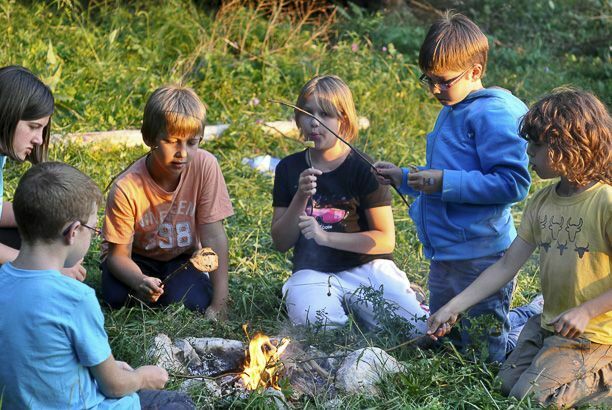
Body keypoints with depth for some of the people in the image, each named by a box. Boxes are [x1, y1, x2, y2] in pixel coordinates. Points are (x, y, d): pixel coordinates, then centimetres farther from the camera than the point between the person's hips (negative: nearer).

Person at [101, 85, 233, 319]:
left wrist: (219, 304, -24)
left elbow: (214, 236, -20)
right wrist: (140, 281, -44)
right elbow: (118, 254, -20)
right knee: (118, 297, -29)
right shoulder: (126, 188, -27)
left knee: (191, 303, -27)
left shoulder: (205, 166, -23)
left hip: (182, 257, 1)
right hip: (138, 258, -1)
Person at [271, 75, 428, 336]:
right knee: (311, 320, -34)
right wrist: (301, 198, -12)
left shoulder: (363, 169, -3)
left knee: (420, 328, -22)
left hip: (366, 266, -1)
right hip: (313, 272, 1)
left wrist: (326, 236, -17)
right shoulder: (289, 169, 6)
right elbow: (281, 243, 5)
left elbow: (385, 240, -6)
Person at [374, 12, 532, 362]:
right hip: (446, 255, 9)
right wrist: (403, 178, 10)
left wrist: (446, 183, -24)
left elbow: (513, 183, -23)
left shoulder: (493, 114, -17)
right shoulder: (452, 111, 12)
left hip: (480, 257, -9)